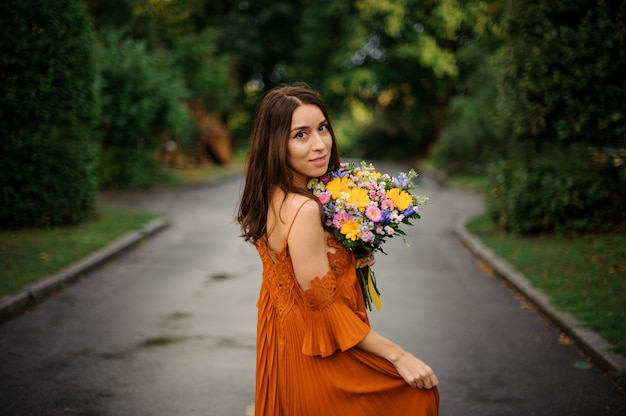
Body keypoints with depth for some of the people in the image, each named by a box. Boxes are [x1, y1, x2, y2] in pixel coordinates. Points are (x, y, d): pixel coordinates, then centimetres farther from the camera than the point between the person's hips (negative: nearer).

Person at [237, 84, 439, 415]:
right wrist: (397, 355, -19)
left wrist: (354, 257, 0)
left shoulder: (272, 197, -1)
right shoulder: (303, 210, -28)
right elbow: (325, 309, -25)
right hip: (315, 357, -9)